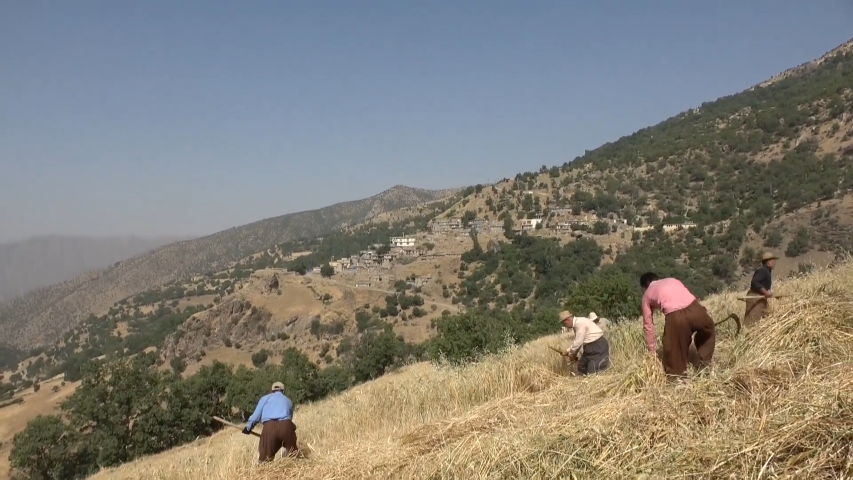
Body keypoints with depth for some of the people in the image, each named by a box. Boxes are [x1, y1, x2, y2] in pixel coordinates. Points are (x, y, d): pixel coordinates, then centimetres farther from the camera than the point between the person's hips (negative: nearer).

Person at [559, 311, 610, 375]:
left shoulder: (580, 323, -22)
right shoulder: (576, 324, 8)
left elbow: (578, 342, -21)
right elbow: (578, 341, 16)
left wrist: (568, 351, -9)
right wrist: (574, 353, 9)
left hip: (599, 347, -11)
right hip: (589, 348, 11)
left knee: (593, 370, -15)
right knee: (581, 368, 14)